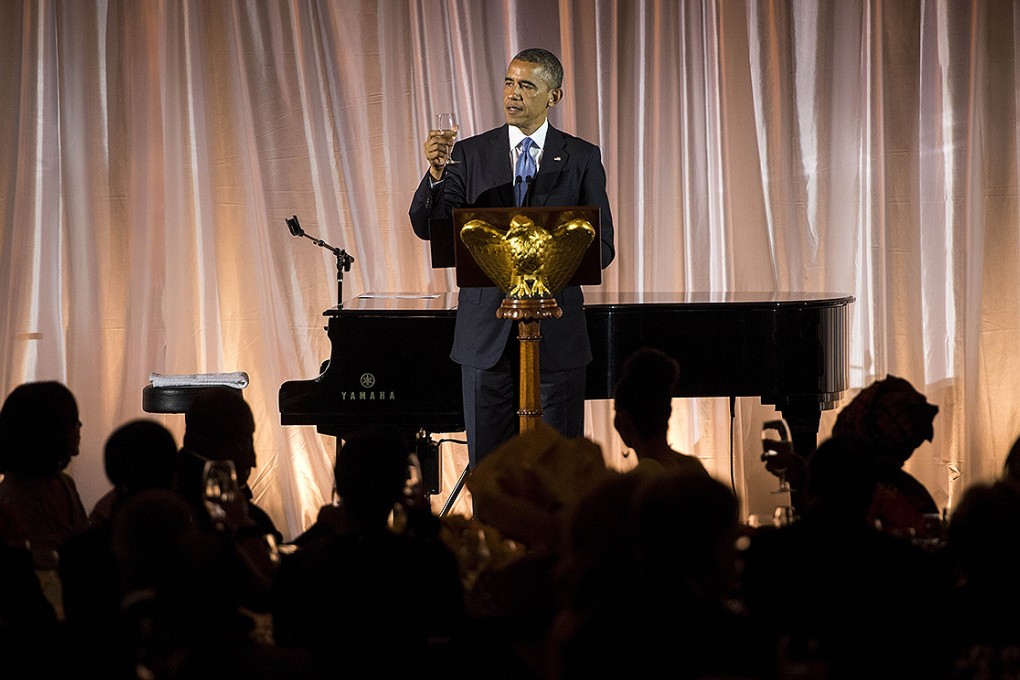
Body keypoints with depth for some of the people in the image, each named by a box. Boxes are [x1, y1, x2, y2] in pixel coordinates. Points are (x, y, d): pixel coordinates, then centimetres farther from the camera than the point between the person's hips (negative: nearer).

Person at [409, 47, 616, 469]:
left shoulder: (582, 158, 5)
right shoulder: (470, 154, 6)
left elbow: (602, 246, 3)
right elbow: (427, 228, -4)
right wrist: (436, 173, -22)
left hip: (556, 331, -1)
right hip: (487, 330, 1)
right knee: (487, 460, 5)